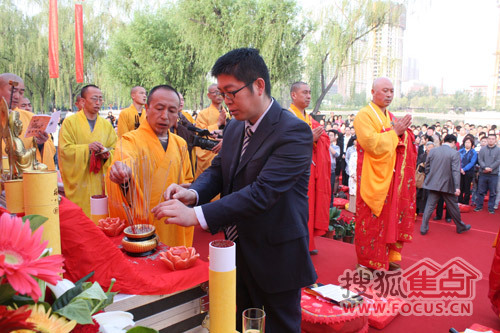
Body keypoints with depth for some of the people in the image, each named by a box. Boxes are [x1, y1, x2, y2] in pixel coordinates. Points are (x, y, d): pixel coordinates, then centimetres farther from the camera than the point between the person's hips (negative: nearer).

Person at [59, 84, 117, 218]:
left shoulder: (106, 124, 11)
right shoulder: (70, 122, 0)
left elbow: (114, 149, 10)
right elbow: (64, 149, -7)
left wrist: (107, 154, -11)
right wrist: (87, 148, -20)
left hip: (99, 182, 3)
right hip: (77, 181, -3)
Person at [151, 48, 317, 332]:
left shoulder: (294, 132, -22)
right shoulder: (235, 127, 5)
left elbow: (262, 192, -30)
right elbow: (218, 170, 8)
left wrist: (197, 215, -34)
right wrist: (193, 193, -15)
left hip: (276, 260, -7)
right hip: (238, 253, 7)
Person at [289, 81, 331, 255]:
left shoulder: (311, 120, 17)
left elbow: (325, 138, 11)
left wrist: (317, 138, -10)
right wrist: (308, 139, -20)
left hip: (312, 170, 8)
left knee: (312, 205, 11)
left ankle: (307, 242, 22)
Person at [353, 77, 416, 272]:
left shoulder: (390, 117, 18)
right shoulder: (364, 115, -7)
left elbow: (401, 145, 17)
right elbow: (372, 143, -20)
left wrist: (402, 132, -3)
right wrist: (394, 131, -13)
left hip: (391, 177, 7)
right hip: (373, 179, -7)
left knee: (391, 217, 9)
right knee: (372, 220, -3)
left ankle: (390, 257, 20)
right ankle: (367, 261, 9)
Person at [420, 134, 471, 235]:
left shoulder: (433, 151, 2)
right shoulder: (455, 153, -9)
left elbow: (427, 167, 7)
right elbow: (456, 171, -16)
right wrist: (457, 187, -17)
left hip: (433, 184, 3)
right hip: (447, 185, -3)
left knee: (429, 206, 6)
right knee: (453, 207, 12)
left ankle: (423, 228, 5)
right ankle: (460, 227, 31)